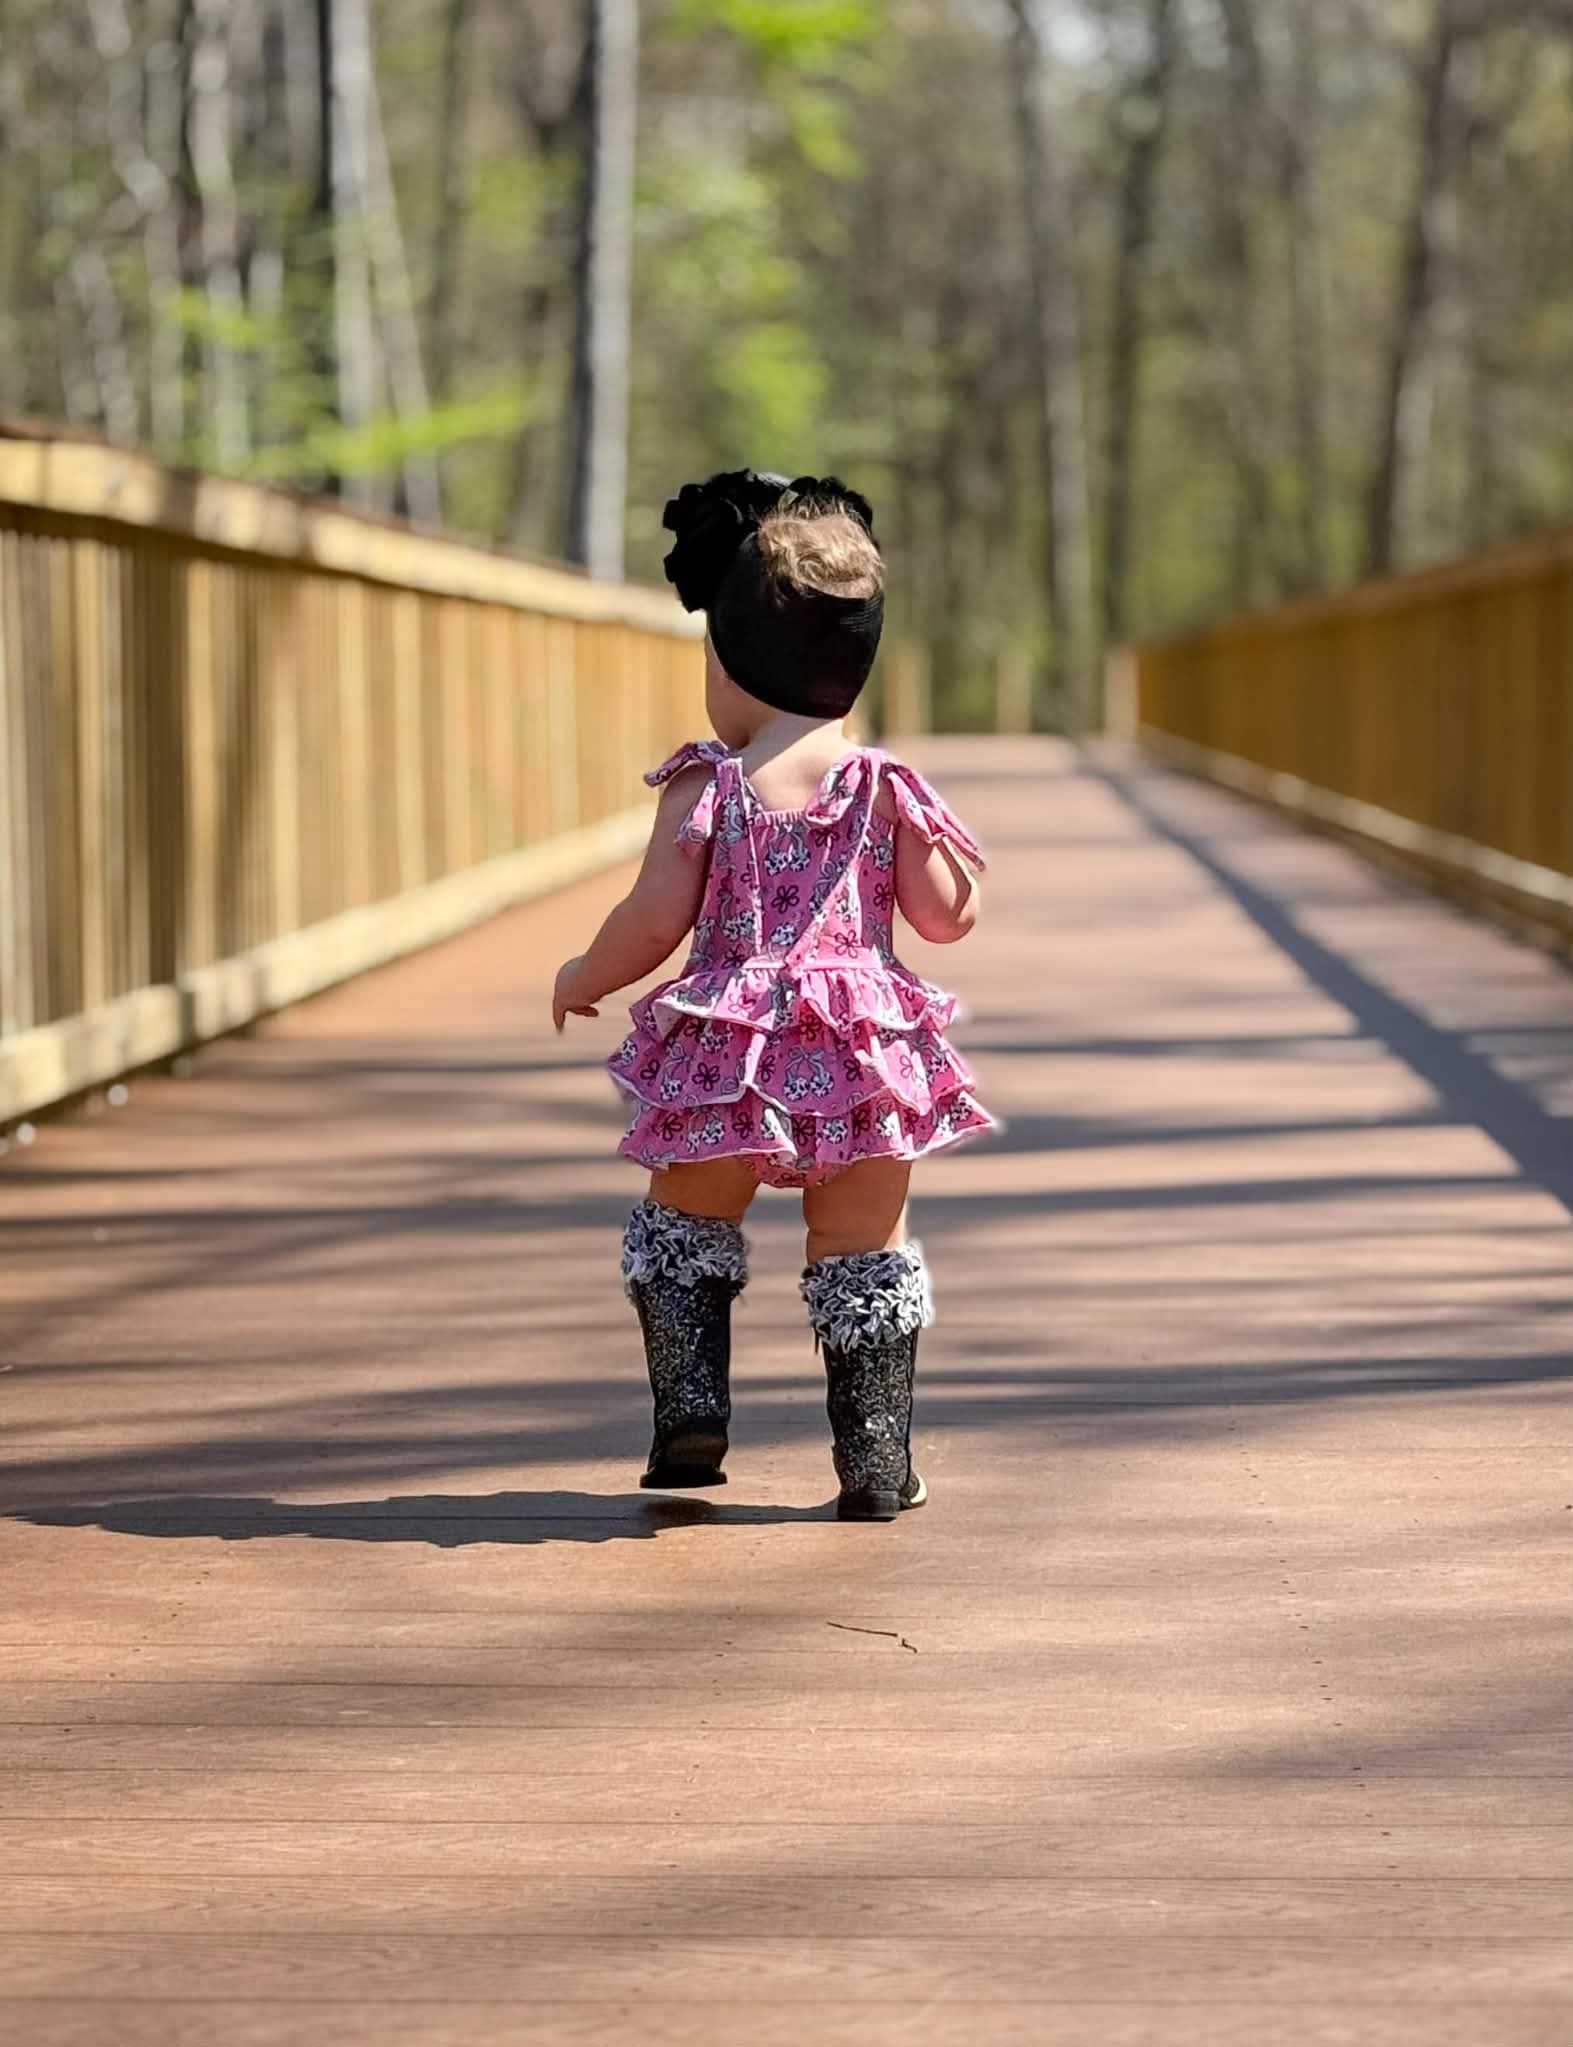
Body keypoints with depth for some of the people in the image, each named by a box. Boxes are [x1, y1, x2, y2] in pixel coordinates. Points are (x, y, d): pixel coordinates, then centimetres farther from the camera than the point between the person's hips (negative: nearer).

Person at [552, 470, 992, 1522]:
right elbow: (948, 917, 2)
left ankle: (691, 1409, 6)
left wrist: (581, 980, 8)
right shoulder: (886, 788, 1)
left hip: (729, 1060, -2)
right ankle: (877, 1463, 8)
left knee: (685, 1229, 18)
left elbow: (655, 921, -9)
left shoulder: (708, 786, -6)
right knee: (864, 1253, 10)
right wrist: (950, 856, 24)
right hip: (866, 1060, 2)